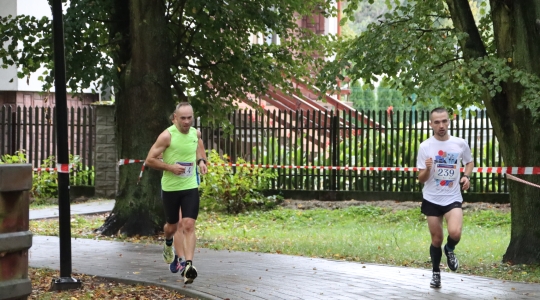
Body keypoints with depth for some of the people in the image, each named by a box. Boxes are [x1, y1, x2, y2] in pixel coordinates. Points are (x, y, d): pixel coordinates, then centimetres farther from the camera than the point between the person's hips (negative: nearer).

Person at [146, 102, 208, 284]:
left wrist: (201, 160, 4)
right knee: (172, 226, 15)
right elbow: (150, 160, -12)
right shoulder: (167, 135, -16)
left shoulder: (196, 133, 0)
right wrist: (171, 167, -23)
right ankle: (168, 244, 51)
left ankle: (189, 265, -16)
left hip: (190, 187, 2)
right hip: (170, 188, -2)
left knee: (188, 225, -11)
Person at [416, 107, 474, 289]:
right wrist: (427, 169, -25)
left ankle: (449, 250, 13)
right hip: (432, 199, 0)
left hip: (453, 198, 0)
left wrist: (466, 176, -4)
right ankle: (436, 273, 29)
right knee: (437, 239, 7)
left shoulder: (460, 144, -4)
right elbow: (421, 179, -4)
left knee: (455, 233, -22)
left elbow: (469, 162, 16)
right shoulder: (425, 147, -7)